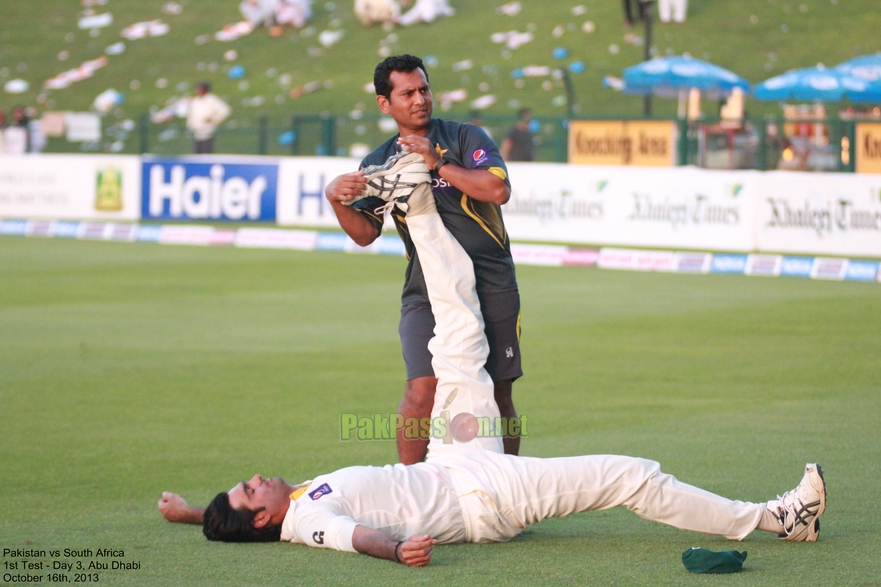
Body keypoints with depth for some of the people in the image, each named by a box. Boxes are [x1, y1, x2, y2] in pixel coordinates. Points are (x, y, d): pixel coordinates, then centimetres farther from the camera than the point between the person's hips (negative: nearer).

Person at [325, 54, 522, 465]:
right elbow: (365, 233, 5)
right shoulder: (379, 163, 11)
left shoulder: (464, 138, 2)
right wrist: (337, 201, -13)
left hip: (492, 288, -1)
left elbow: (498, 189, -13)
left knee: (497, 395, 5)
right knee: (423, 389, -18)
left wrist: (438, 165, -16)